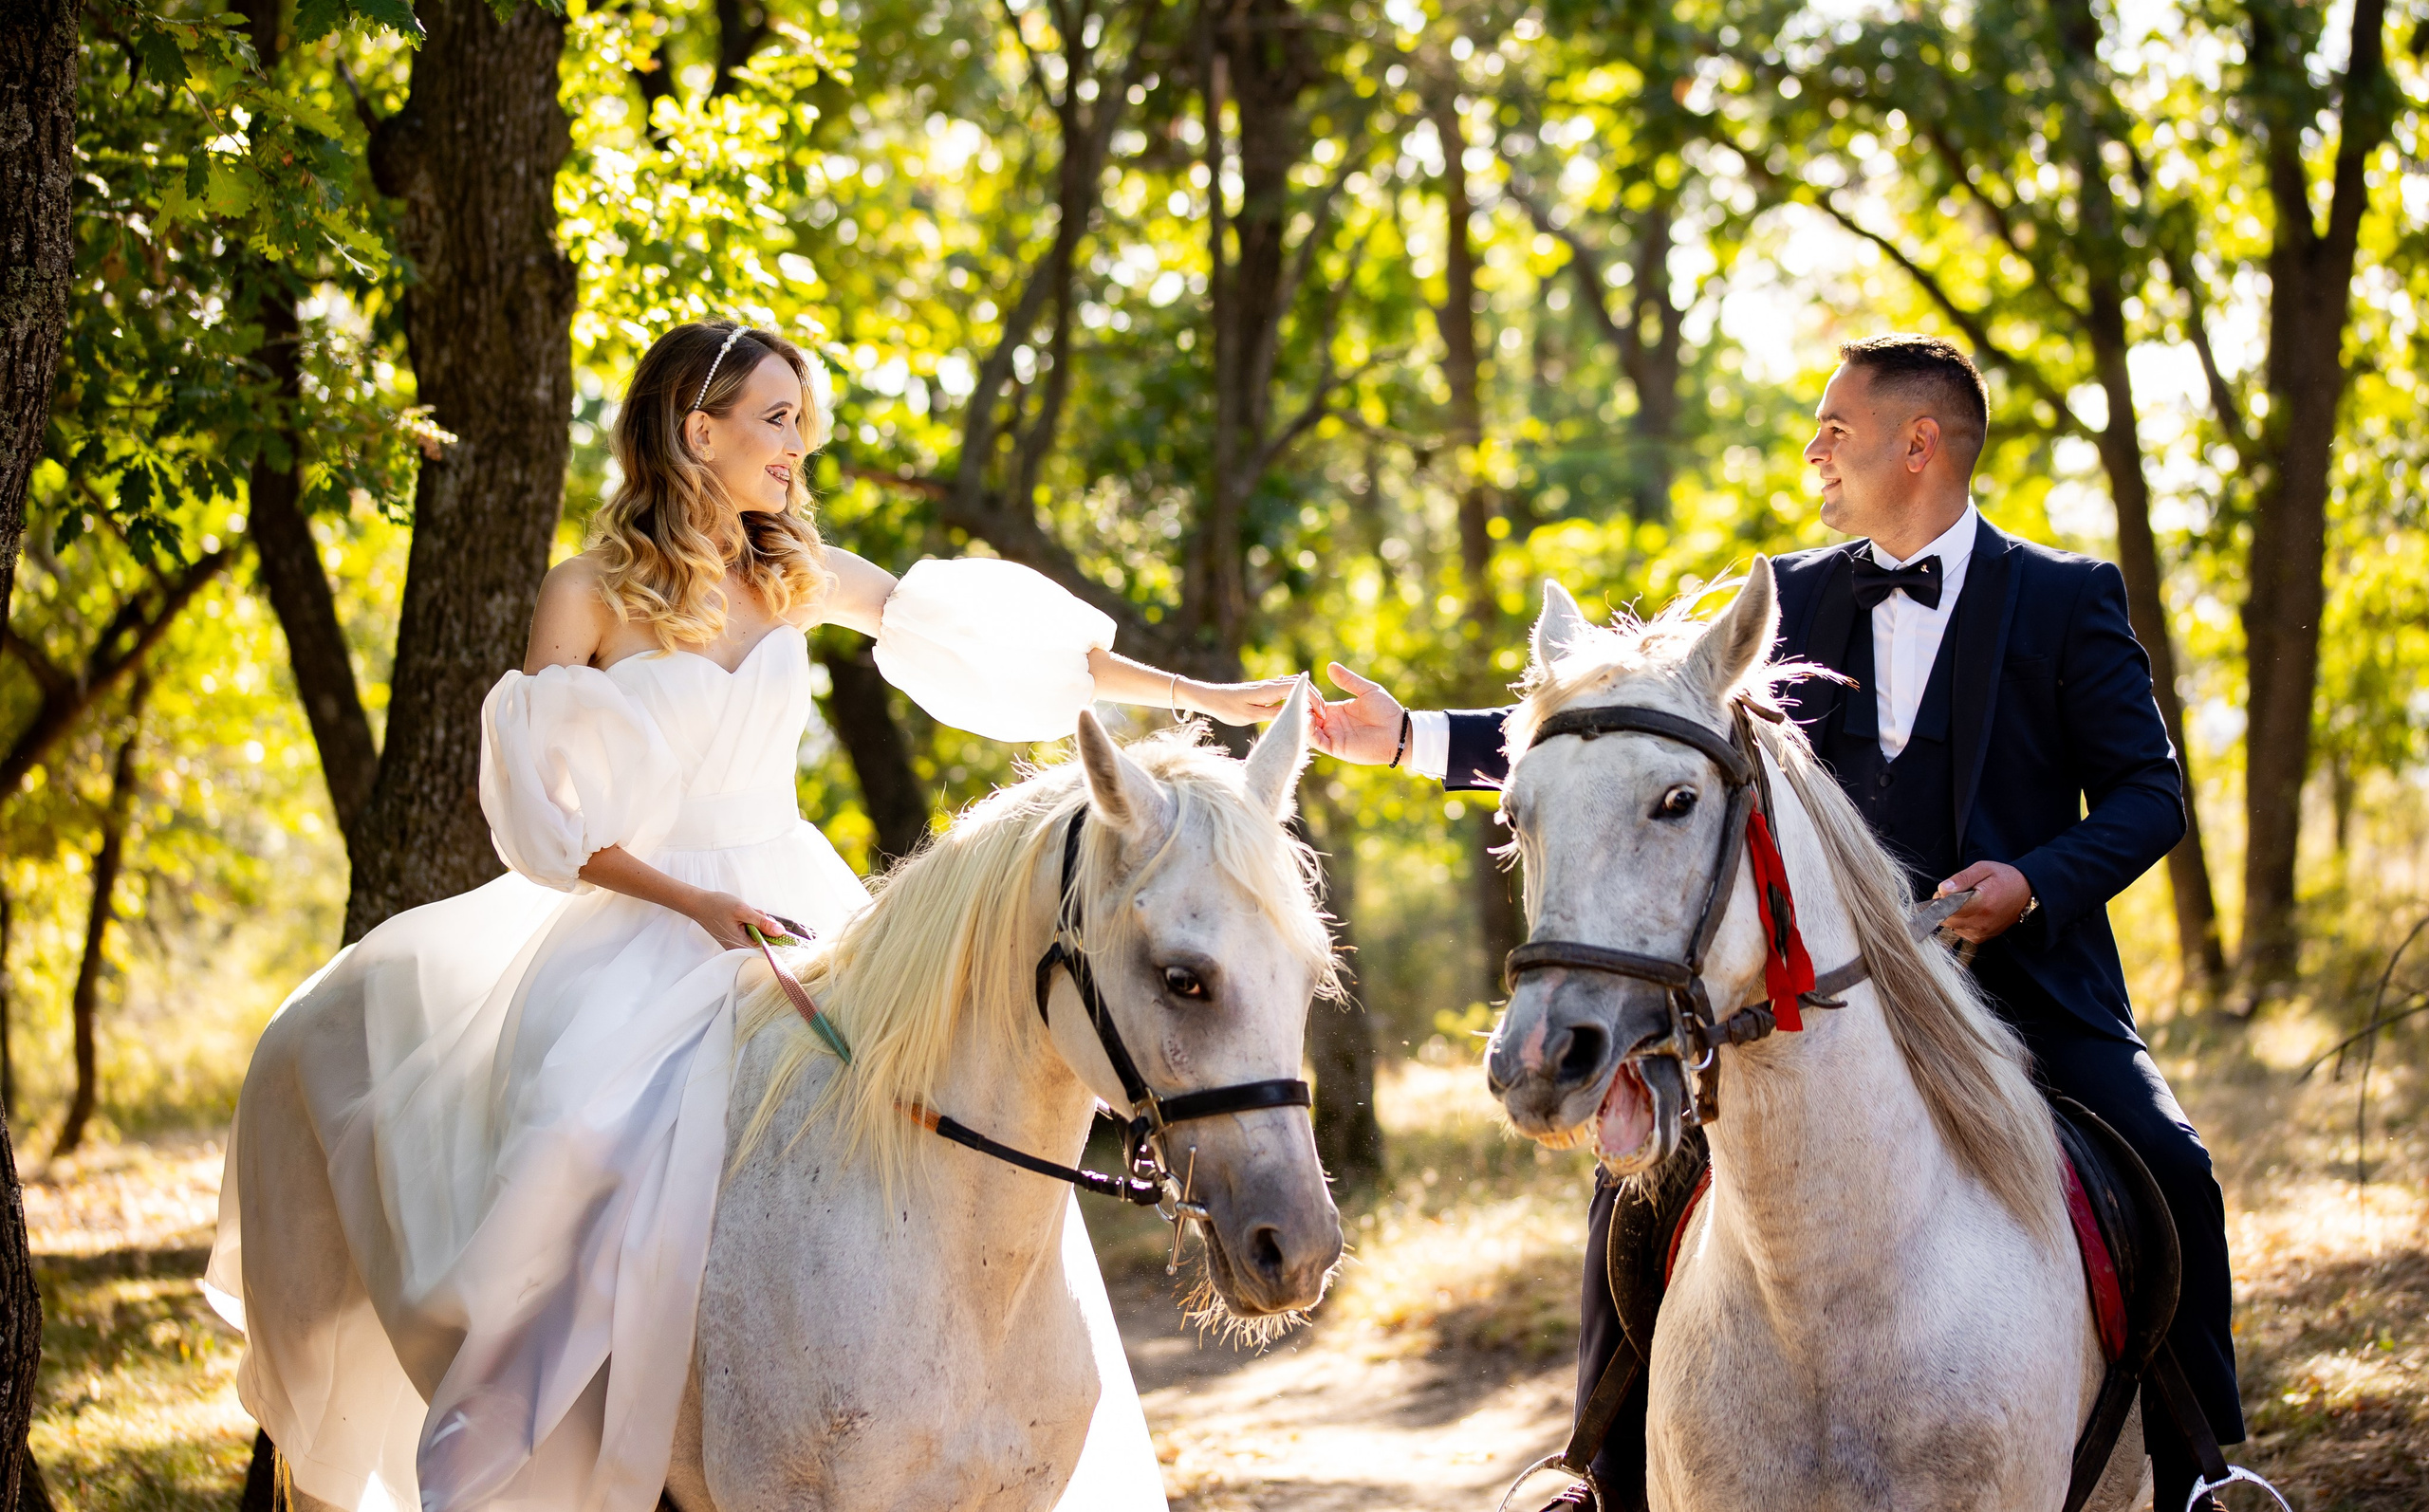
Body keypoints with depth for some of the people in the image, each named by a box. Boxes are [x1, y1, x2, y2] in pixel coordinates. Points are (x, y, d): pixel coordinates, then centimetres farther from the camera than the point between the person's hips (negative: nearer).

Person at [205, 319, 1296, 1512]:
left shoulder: (798, 579, 9)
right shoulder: (590, 595, -3)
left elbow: (982, 630, 10)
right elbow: (536, 808, -7)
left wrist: (1203, 697, 8)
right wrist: (697, 903, -16)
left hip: (791, 911, 4)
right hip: (642, 931, -4)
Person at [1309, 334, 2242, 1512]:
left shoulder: (2067, 599, 0)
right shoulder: (1793, 601, 10)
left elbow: (2147, 789, -1)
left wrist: (2038, 881, -20)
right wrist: (1418, 739, 7)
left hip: (2020, 972, -3)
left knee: (2168, 1169, -25)